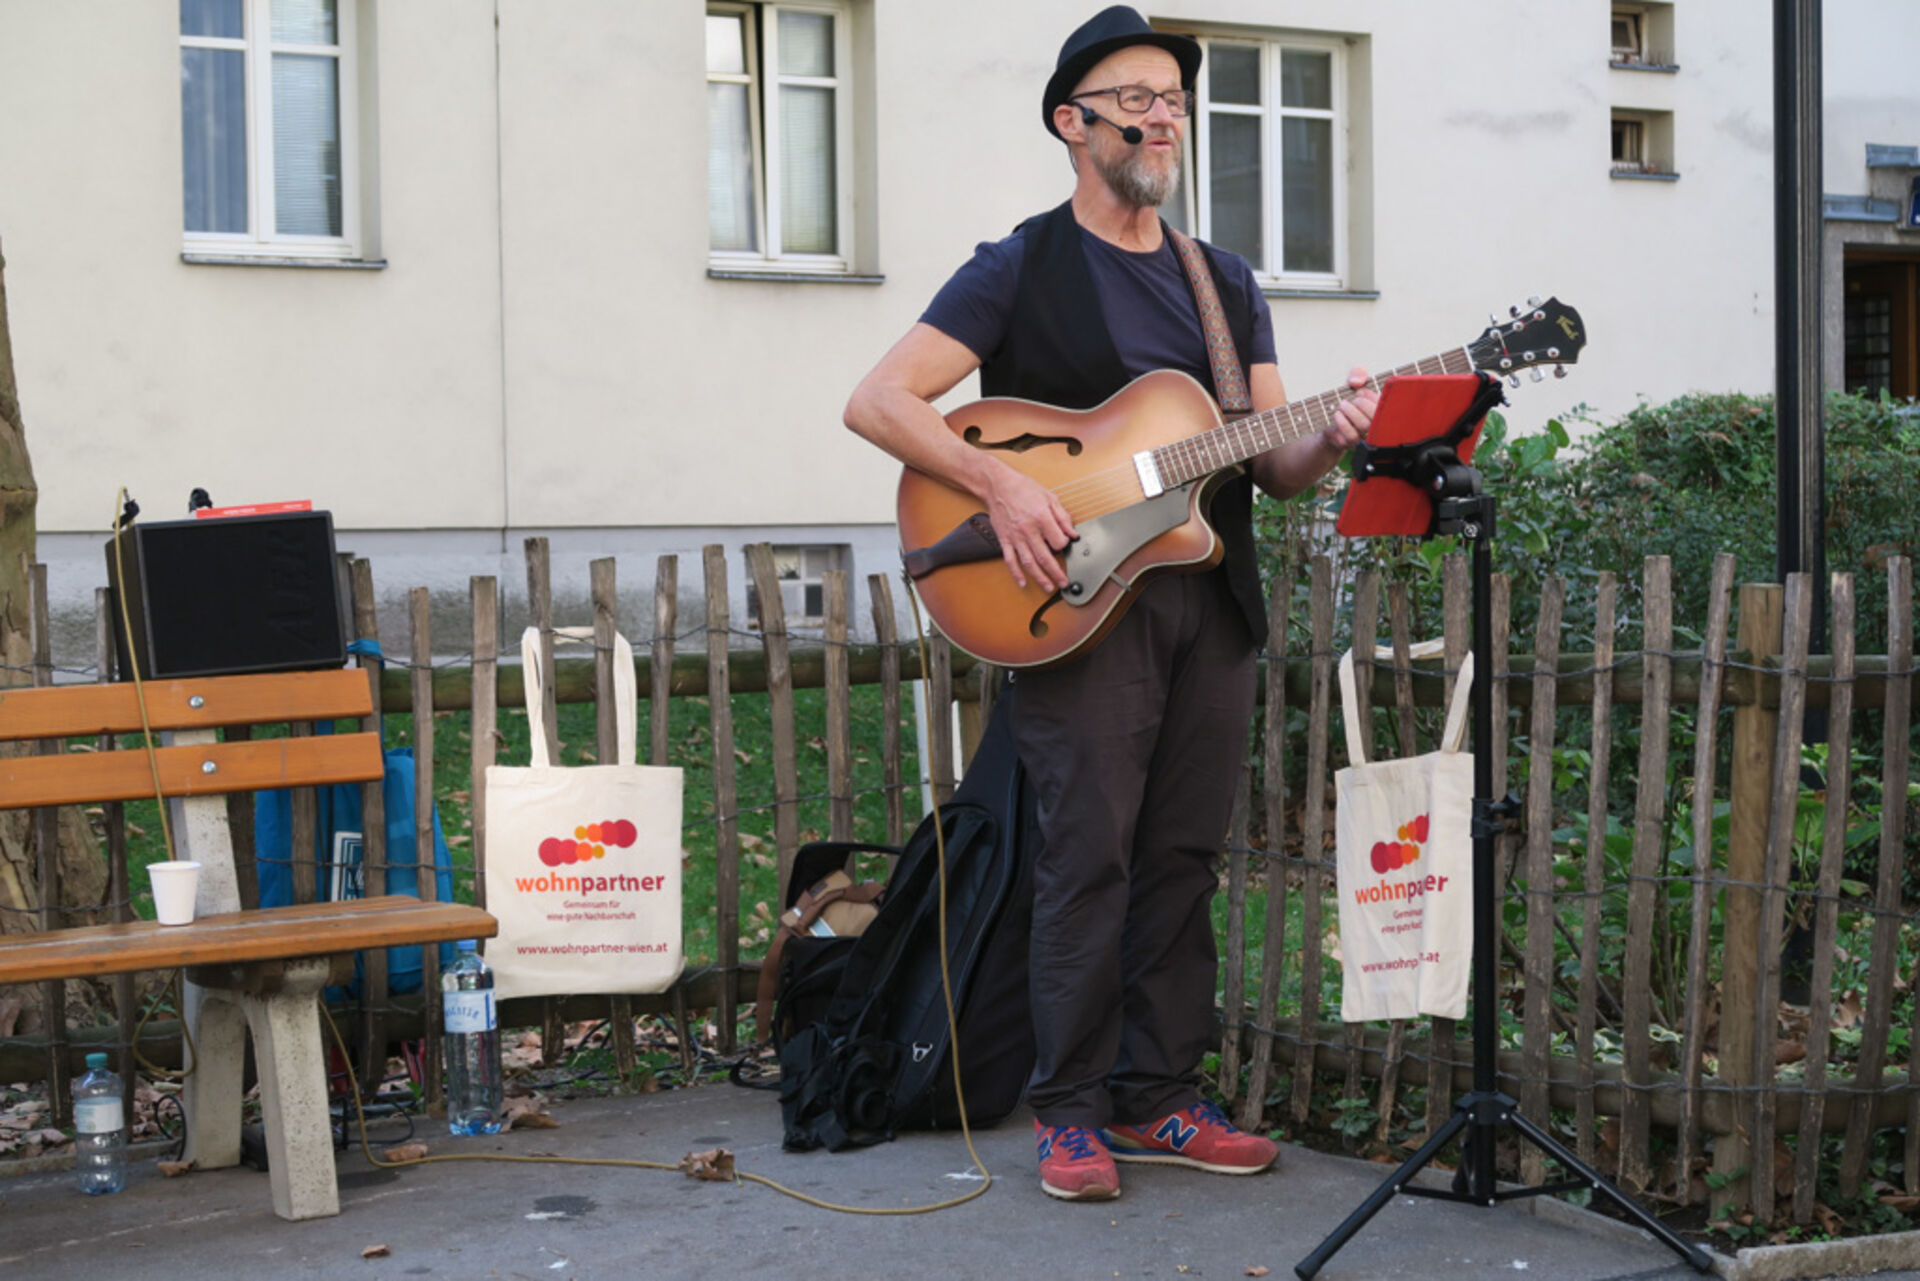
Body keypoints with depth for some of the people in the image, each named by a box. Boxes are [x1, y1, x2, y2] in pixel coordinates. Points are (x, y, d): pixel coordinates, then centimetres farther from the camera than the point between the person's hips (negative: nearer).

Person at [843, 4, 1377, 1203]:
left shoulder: (1228, 284, 16)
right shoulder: (1019, 270, -1)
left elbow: (1272, 465, 12)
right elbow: (878, 401, -8)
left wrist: (1330, 439, -10)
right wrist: (1001, 484, -19)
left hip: (1211, 603, 5)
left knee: (1184, 858, 7)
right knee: (1091, 857, -6)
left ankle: (1159, 1097, 17)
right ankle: (1072, 1113, 4)